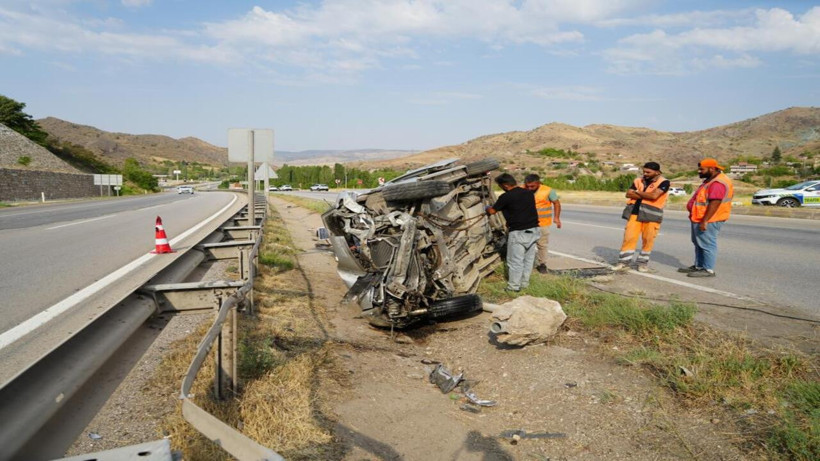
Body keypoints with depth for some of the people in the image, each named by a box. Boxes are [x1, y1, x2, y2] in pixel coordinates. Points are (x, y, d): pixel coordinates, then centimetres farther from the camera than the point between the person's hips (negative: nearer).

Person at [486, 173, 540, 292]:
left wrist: (488, 207, 23)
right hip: (533, 230, 7)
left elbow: (492, 211, -1)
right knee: (528, 259, 16)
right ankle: (524, 283, 28)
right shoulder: (529, 193, 7)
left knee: (515, 261, 5)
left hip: (518, 233, -7)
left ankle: (514, 286, 12)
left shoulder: (506, 197, -13)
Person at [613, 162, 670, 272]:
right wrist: (645, 196, -9)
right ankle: (624, 261, 6)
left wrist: (638, 193, -5)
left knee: (648, 239, 2)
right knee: (629, 237, -1)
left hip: (651, 214, -3)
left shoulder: (663, 182, -3)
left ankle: (643, 262, 17)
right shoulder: (639, 180, 11)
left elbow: (654, 195, -18)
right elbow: (628, 194, 1)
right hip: (635, 212, 3)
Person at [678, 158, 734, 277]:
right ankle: (698, 266, 26)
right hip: (700, 219, 11)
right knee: (699, 244, 17)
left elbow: (715, 203, -27)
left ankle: (708, 270, 0)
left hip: (709, 220, -11)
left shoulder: (718, 183, -20)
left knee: (707, 244, -6)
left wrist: (705, 221, -28)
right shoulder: (710, 180, 16)